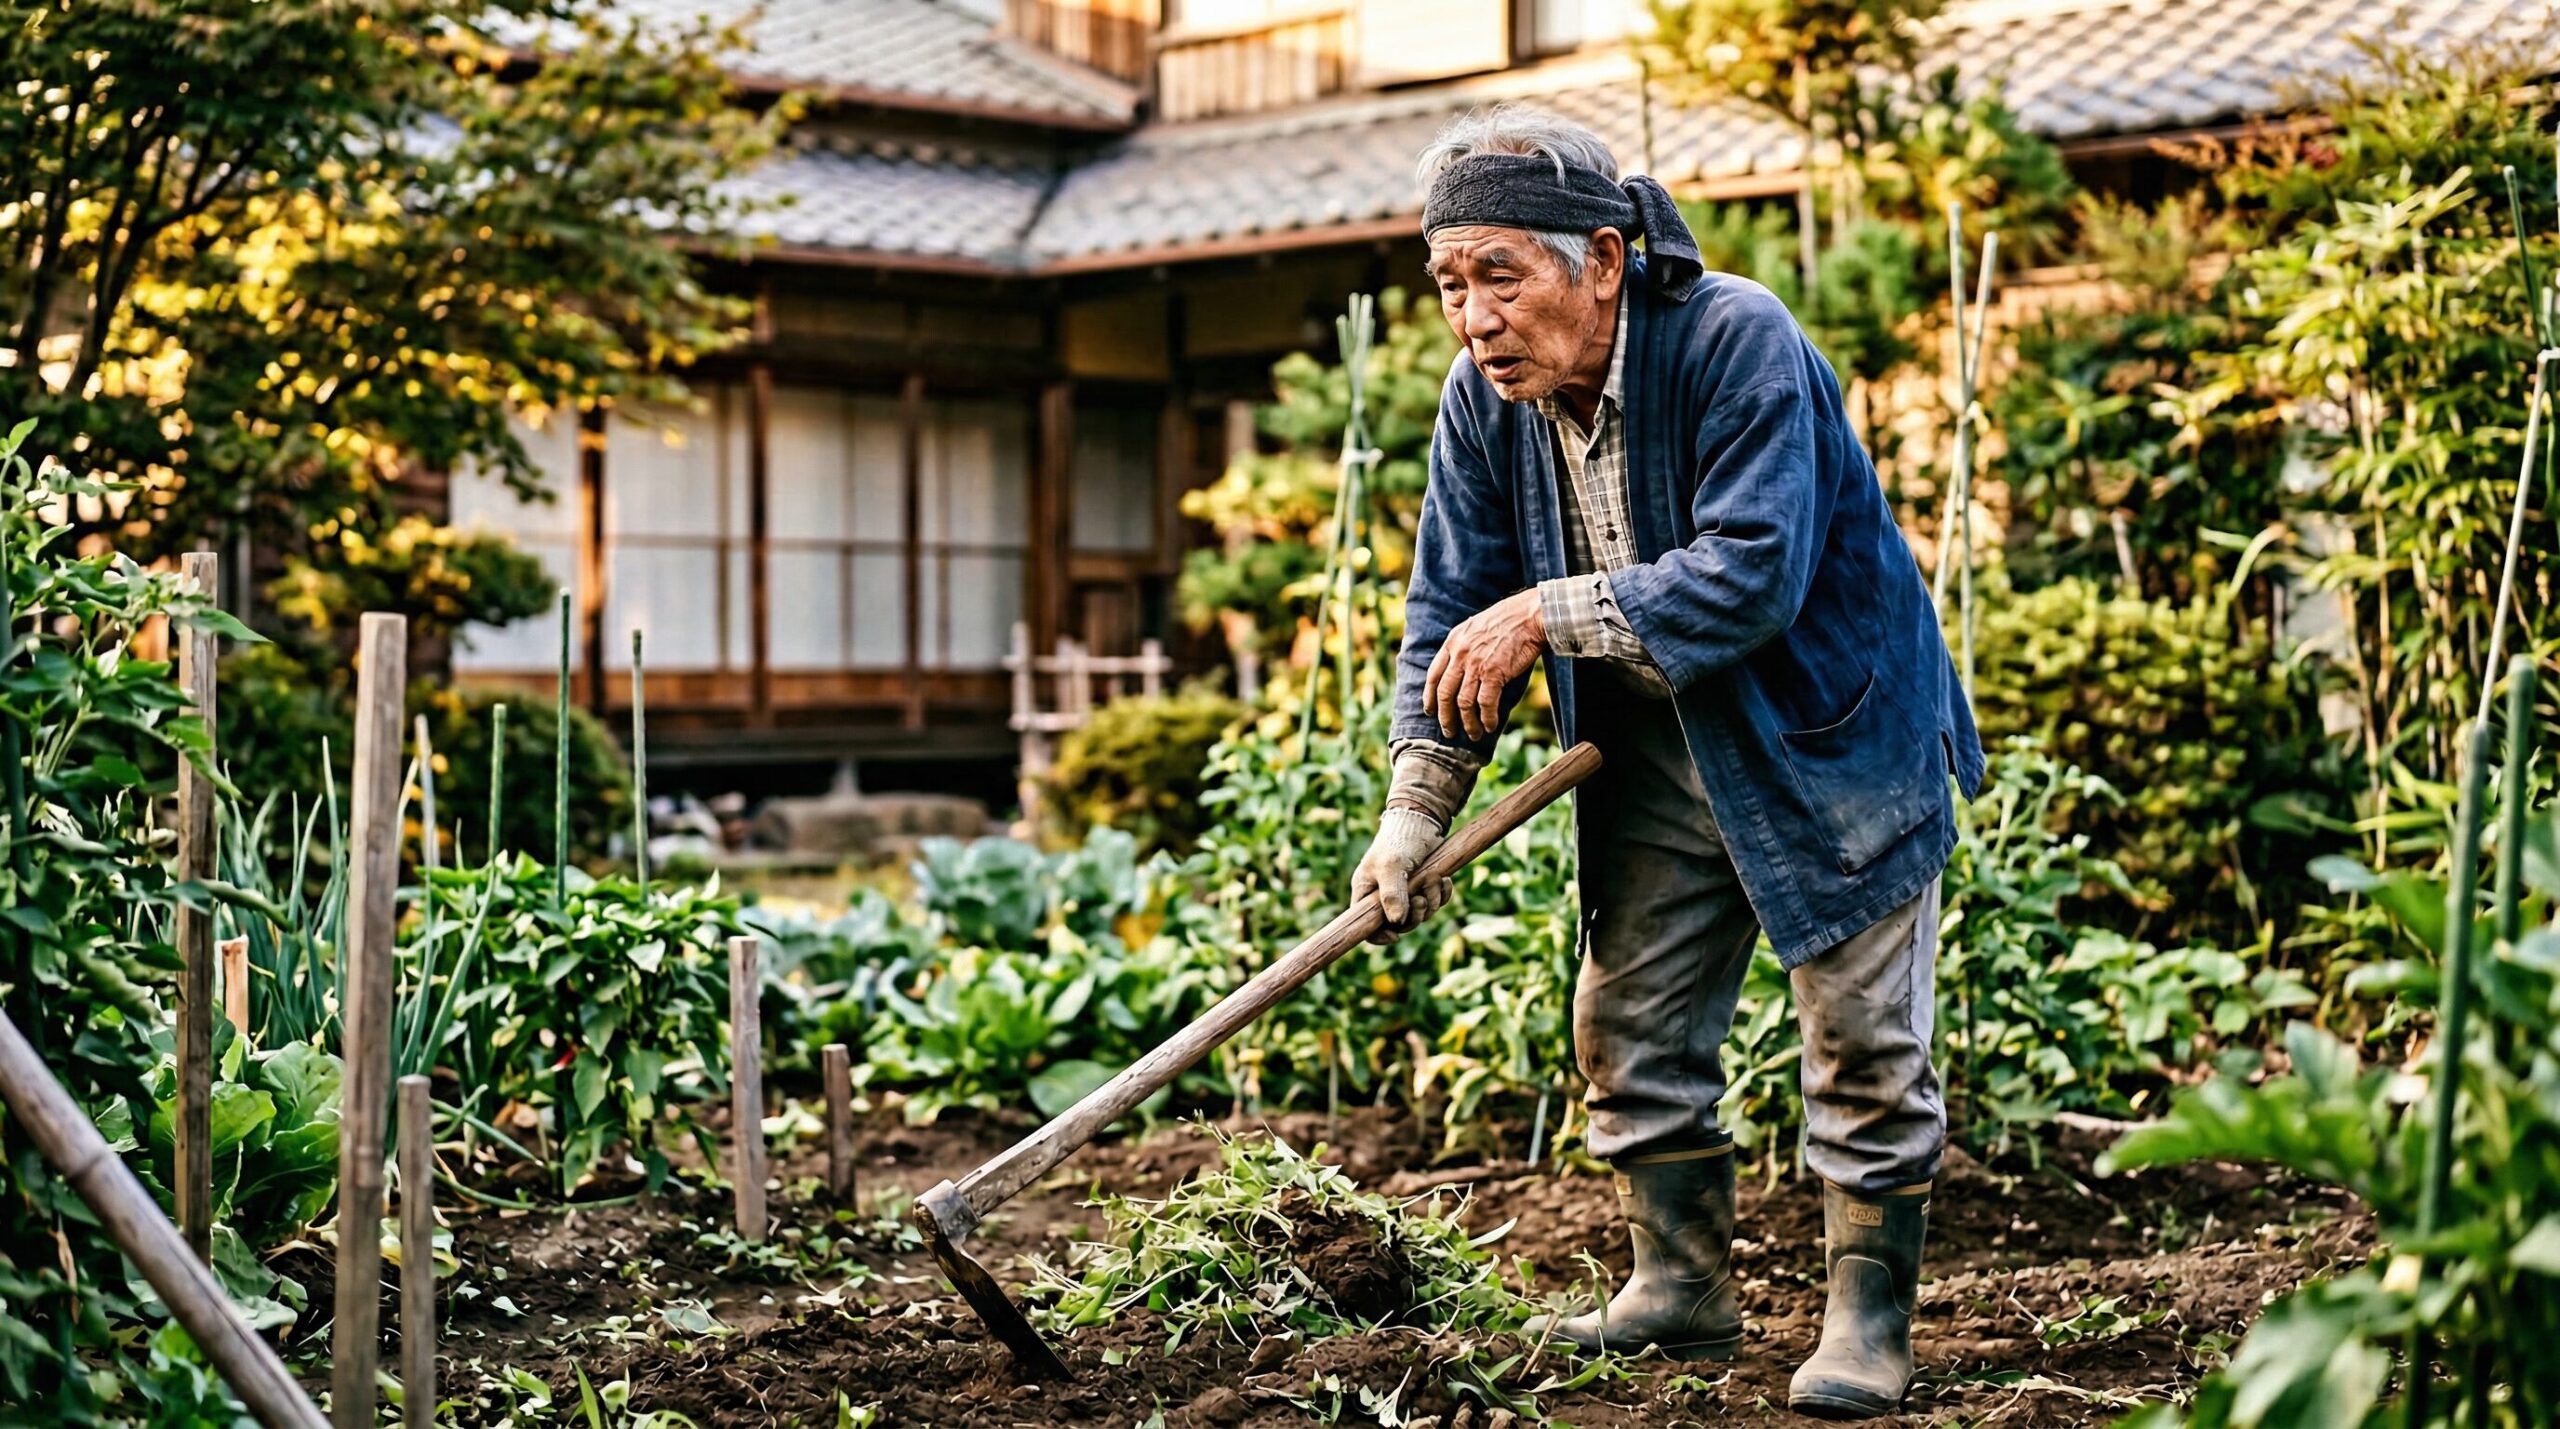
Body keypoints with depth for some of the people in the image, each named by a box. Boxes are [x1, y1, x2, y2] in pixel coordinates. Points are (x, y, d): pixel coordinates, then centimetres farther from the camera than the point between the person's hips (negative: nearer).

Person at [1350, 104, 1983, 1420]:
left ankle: (1869, 1320, 10)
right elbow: (1453, 610, -3)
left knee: (1861, 1041, -1)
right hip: (1656, 758, 6)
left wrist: (1551, 614, -34)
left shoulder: (1739, 344, -26)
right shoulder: (1484, 396, -7)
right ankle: (1681, 1289, 24)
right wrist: (1416, 804, -13)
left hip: (1833, 732, -6)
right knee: (1630, 1023, 10)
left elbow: (1753, 572, -34)